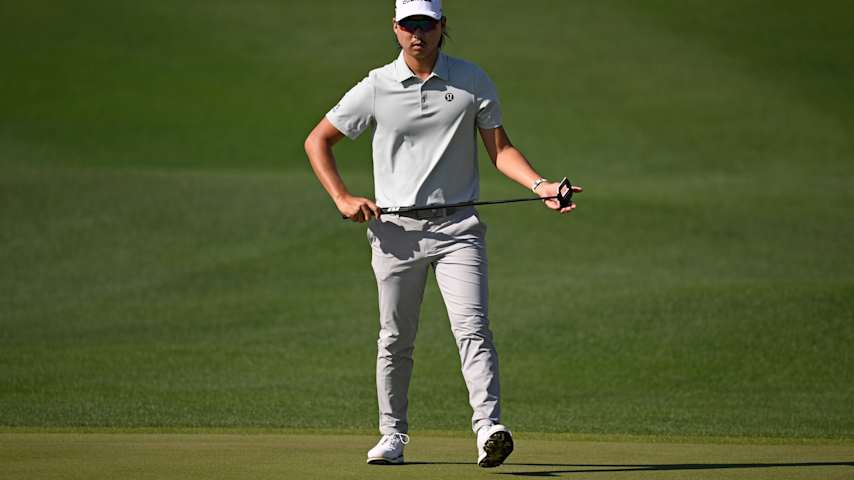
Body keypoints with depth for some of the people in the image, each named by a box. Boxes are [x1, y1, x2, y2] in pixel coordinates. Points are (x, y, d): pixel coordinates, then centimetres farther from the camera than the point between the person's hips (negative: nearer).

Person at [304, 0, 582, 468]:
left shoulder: (473, 81, 4)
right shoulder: (376, 88, 2)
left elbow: (500, 149, 5)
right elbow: (317, 140, 9)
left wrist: (541, 186, -12)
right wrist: (343, 199, -2)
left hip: (457, 225, -1)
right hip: (395, 228, 1)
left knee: (472, 327, -16)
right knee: (395, 340, 7)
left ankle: (489, 428, -26)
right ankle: (393, 435, 20)